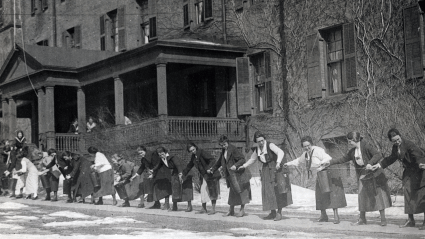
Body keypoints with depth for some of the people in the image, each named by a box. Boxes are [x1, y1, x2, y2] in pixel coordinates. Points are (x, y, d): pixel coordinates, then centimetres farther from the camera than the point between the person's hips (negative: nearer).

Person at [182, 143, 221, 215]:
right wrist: (184, 173, 27)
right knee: (203, 192, 7)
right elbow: (189, 165, 24)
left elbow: (213, 160, -24)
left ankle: (213, 209, 1)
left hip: (211, 174, -7)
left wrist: (209, 168, -38)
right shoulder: (193, 157, 7)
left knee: (212, 192, -3)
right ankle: (204, 209, 16)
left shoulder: (202, 152, -16)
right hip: (203, 176, 7)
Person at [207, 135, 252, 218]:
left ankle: (242, 210, 6)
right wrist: (212, 169, 20)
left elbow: (242, 159, -19)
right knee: (232, 192, 11)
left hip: (239, 174, -7)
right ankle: (231, 210, 18)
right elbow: (219, 162, 23)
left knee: (241, 191, -1)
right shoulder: (223, 151, 10)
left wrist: (236, 165, -34)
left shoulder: (233, 149, -14)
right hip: (231, 175, 7)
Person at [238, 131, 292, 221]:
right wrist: (244, 166, 23)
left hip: (276, 168, -6)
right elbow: (252, 159, 26)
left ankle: (279, 213, -10)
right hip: (266, 170, 6)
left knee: (278, 190, -13)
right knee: (268, 192, 2)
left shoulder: (270, 145, -13)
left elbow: (281, 152, -26)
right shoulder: (257, 149, 7)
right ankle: (272, 213, 8)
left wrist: (278, 162, -41)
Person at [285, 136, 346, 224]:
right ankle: (323, 215, 18)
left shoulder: (317, 151, -19)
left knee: (332, 194, -12)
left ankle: (336, 216, -12)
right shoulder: (306, 154, 8)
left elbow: (328, 158, -31)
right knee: (321, 195, 7)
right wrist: (289, 164, 29)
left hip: (329, 173, -8)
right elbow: (299, 160, 29)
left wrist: (321, 165, -44)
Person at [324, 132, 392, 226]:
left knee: (378, 196, -4)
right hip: (363, 176, 6)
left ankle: (383, 219, 2)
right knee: (362, 197, 4)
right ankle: (362, 219, 14)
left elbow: (378, 155, -20)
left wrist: (370, 163, -33)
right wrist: (330, 162, 12)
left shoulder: (366, 146, -13)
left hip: (374, 175, -6)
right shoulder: (353, 151, 8)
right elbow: (343, 159, 16)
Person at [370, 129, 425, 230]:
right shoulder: (395, 147, 3)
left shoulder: (408, 144, -22)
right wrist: (378, 165, 16)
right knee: (407, 192, 7)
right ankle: (410, 220, 14)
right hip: (409, 171, 8)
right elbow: (391, 158, 19)